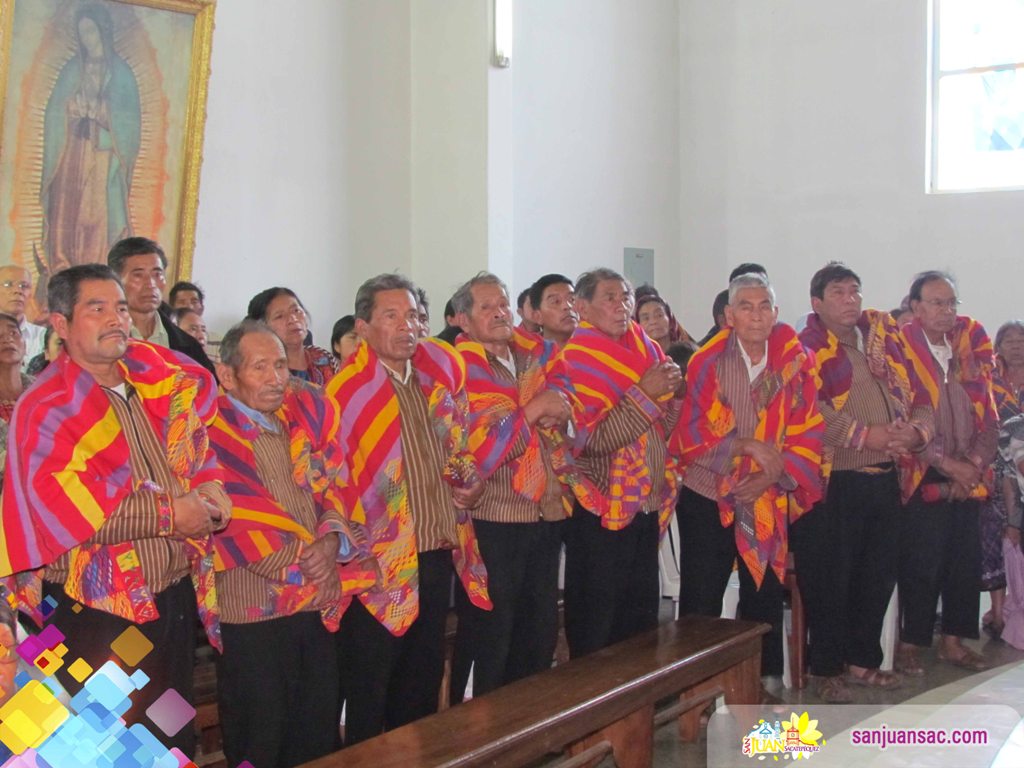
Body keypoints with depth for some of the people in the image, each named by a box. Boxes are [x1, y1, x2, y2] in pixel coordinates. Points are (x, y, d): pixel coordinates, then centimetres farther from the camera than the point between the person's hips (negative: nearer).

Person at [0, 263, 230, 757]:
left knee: (176, 735, 19)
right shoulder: (47, 408, -13)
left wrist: (209, 484, 4)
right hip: (101, 610, -6)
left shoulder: (157, 374, 5)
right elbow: (64, 502, -23)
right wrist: (169, 515, -19)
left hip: (177, 596, 6)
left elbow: (195, 436, 23)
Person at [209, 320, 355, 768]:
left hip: (318, 604, 5)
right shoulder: (211, 430, -9)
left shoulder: (308, 413, 7)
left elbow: (335, 484, 6)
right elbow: (235, 513, -15)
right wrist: (303, 561, -14)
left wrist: (332, 539, -14)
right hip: (251, 609, -5)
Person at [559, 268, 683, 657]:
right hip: (600, 511, -7)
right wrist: (644, 394, -20)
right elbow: (592, 438, -19)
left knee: (642, 621, 15)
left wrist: (671, 391, -5)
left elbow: (664, 427, 15)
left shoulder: (644, 351, 10)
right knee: (595, 629, 2)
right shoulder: (576, 358, -10)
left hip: (647, 507, 7)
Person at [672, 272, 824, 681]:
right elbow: (692, 432, -11)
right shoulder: (707, 362, -6)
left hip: (769, 504, 2)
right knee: (701, 602, 3)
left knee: (764, 598, 12)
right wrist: (749, 446, -20)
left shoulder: (795, 361, -1)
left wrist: (772, 476, -16)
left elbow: (808, 432, -4)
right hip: (707, 498, -2)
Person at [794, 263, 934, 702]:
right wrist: (867, 435, -20)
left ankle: (863, 659, 29)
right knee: (830, 580, 0)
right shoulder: (806, 350, -3)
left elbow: (919, 399, 13)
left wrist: (916, 432, -7)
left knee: (879, 575, 13)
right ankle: (829, 671, 13)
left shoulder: (886, 343, 15)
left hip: (886, 480, 6)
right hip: (834, 482, -6)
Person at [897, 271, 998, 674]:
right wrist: (947, 463, -14)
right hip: (924, 478, -5)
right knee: (922, 565, -3)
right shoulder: (901, 350, -8)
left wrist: (977, 463, -5)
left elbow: (987, 412, 8)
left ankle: (954, 641, 21)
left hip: (968, 477, 5)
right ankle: (909, 644, 10)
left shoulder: (971, 343, 8)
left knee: (966, 561, 8)